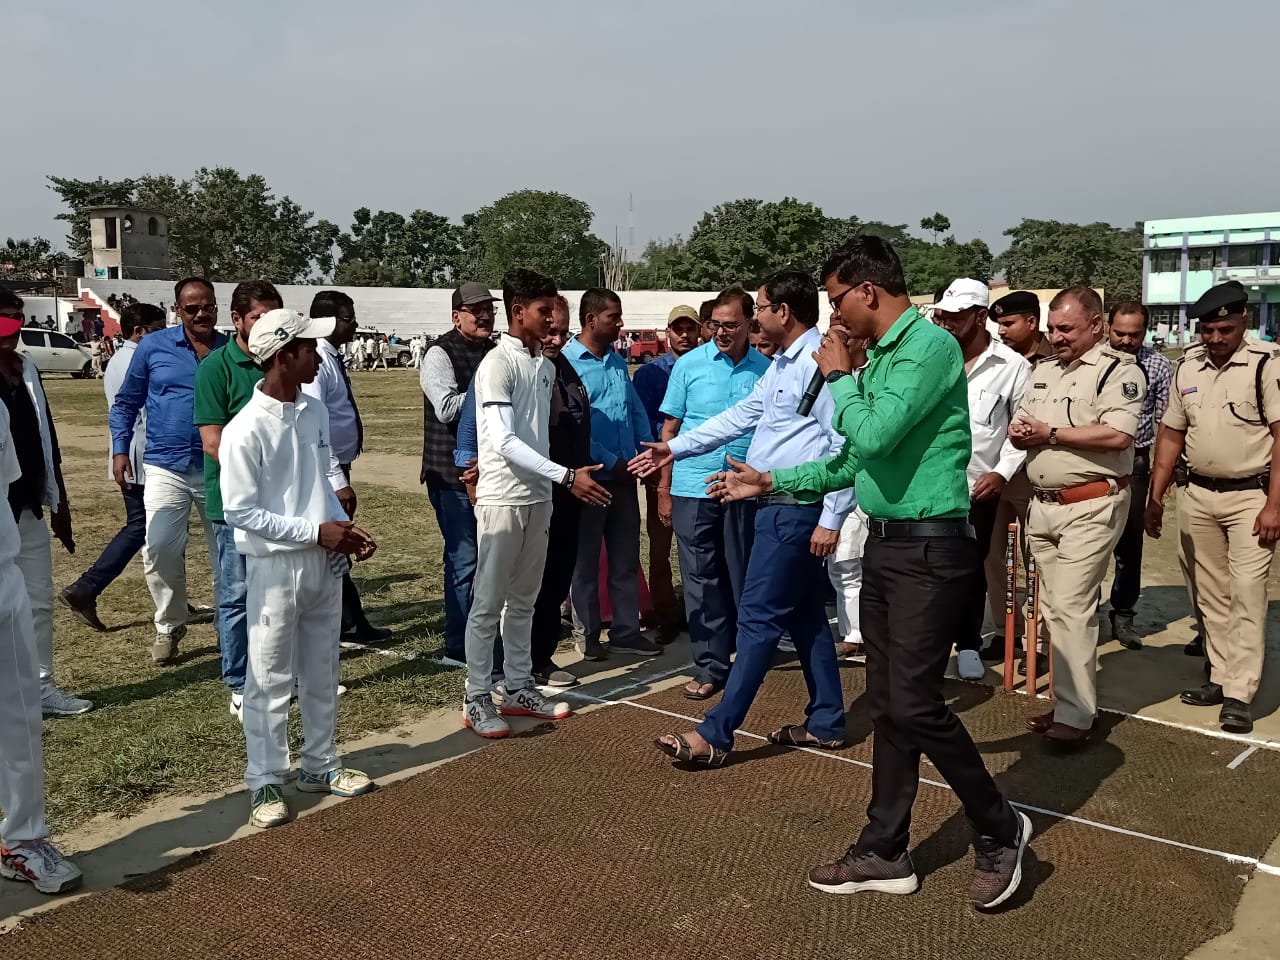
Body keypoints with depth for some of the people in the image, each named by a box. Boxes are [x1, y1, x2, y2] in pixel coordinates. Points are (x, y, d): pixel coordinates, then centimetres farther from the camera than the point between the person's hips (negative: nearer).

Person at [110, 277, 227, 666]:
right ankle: (169, 626, 9)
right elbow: (126, 402, 8)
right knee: (159, 549, -13)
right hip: (166, 467, -1)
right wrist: (119, 450, -3)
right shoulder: (153, 347, 0)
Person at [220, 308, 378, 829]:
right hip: (275, 566, -7)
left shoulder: (316, 412, 6)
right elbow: (240, 512, -17)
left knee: (322, 673, 17)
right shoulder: (245, 430, -17)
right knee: (271, 681, 4)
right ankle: (265, 782, 17)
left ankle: (320, 764, 31)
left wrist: (343, 527, -1)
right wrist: (316, 532, -19)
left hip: (325, 562, 7)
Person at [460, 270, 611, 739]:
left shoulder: (545, 365, 9)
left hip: (538, 497, 7)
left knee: (524, 600, 15)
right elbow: (503, 441, -22)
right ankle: (477, 700, 10)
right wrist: (566, 476, -26)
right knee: (488, 603, 1)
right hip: (502, 499, -7)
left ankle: (519, 689, 25)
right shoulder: (497, 365, -14)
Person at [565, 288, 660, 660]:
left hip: (624, 477, 7)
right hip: (589, 477, -6)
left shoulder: (617, 361, 12)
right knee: (586, 559, 7)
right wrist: (611, 462, -15)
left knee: (627, 558, 12)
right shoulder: (566, 362, -11)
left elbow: (637, 410, 16)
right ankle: (587, 634, 19)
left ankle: (626, 630, 22)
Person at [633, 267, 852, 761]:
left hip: (796, 510, -10)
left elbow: (844, 446, -20)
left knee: (759, 616, -6)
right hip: (776, 506, 10)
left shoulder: (822, 362, -17)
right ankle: (825, 723, 25)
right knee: (805, 616, 15)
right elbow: (742, 415, 22)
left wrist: (832, 519, -20)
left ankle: (715, 734, -1)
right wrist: (675, 448, 22)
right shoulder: (781, 364, 16)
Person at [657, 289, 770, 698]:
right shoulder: (689, 364, 1)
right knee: (702, 581, 3)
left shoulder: (765, 369, 3)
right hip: (693, 490, 0)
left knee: (742, 578, 10)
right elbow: (670, 428, 4)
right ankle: (710, 667, 11)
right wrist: (663, 489, 2)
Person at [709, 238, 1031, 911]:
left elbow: (875, 435, -25)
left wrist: (839, 376, -9)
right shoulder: (881, 355, 14)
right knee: (887, 704, 12)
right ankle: (885, 853, 22)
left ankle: (999, 830, 14)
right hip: (885, 545, 9)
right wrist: (771, 482, 22)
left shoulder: (929, 345, -14)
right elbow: (853, 460, 21)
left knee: (914, 703, -8)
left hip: (928, 549, -9)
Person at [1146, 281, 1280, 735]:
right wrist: (1155, 497, 10)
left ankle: (1240, 694, -2)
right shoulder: (1187, 367, 6)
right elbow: (1171, 435, 12)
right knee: (1210, 595, 13)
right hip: (1198, 495, 6)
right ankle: (1221, 678, 24)